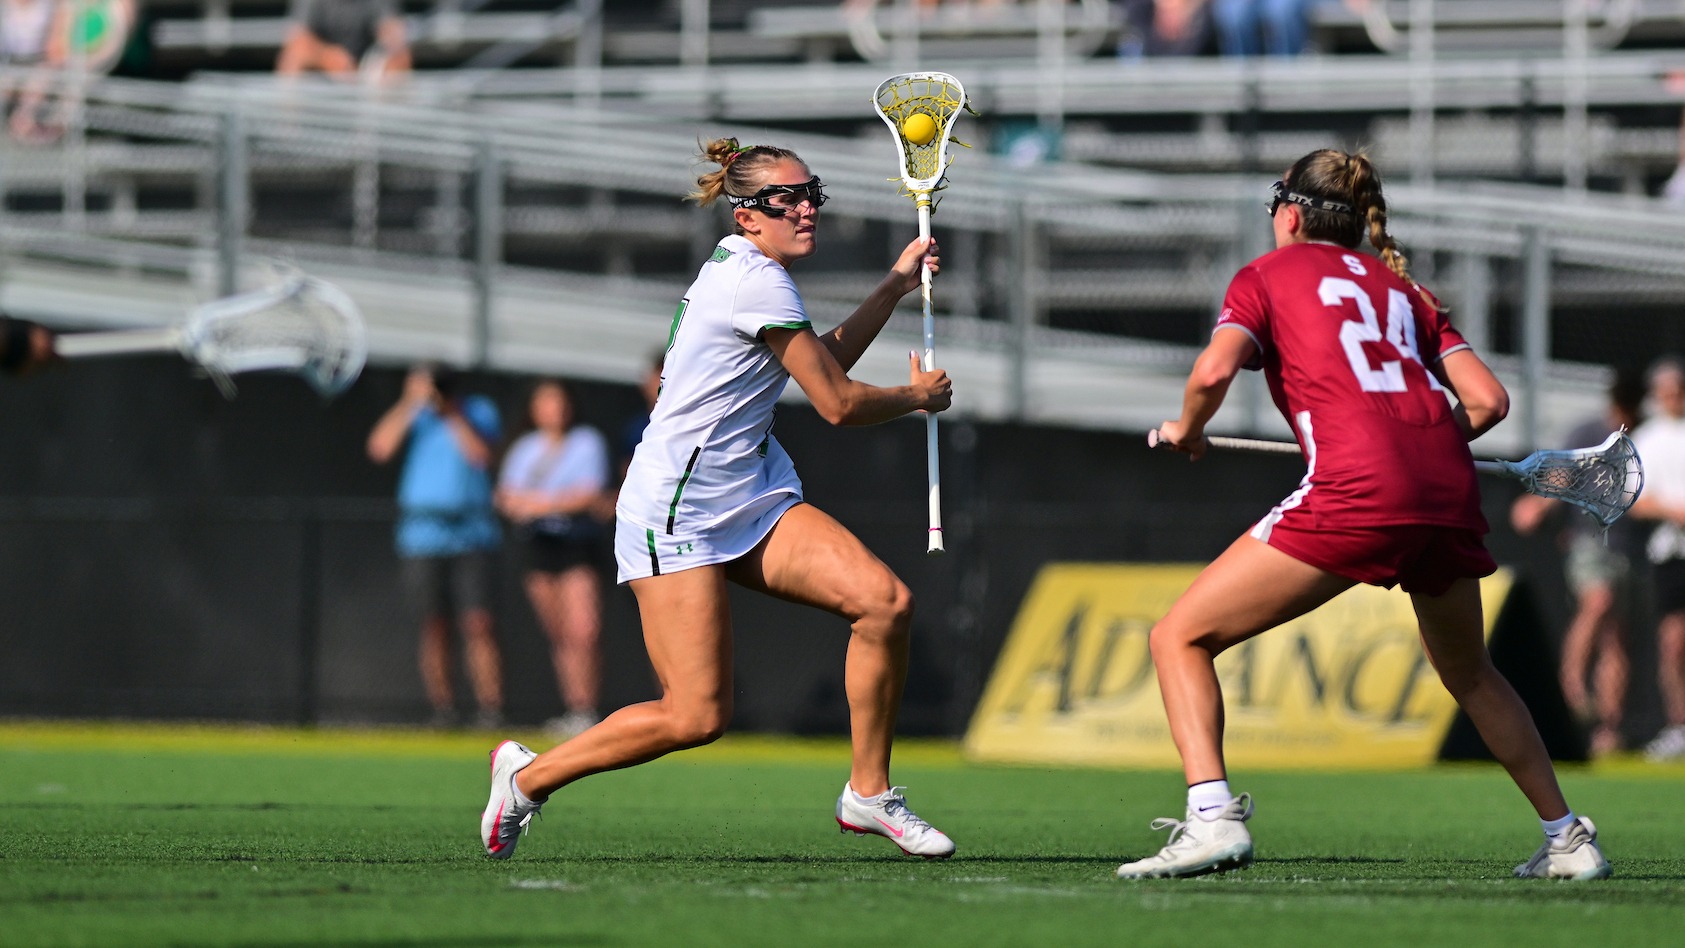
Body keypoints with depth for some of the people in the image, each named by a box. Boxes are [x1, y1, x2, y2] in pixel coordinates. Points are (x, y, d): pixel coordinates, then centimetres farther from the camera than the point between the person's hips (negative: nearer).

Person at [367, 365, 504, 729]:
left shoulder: (479, 411, 6)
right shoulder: (414, 413, 8)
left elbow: (480, 455, -11)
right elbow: (380, 448, -7)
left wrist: (450, 412, -13)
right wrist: (410, 402, -12)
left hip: (472, 535, -1)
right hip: (423, 537, 1)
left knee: (477, 624, -9)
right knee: (434, 627, -1)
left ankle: (491, 713, -10)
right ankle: (442, 710, 4)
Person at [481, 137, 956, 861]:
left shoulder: (743, 271, 13)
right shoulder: (756, 281, -17)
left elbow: (824, 366, 29)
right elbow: (838, 404, -14)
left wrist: (895, 285, 27)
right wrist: (918, 397, 5)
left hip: (753, 496, 9)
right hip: (677, 514, -9)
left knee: (886, 601, -12)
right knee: (697, 717, -13)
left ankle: (868, 793, 1)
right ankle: (527, 776, 9)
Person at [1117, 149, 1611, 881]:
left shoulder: (1269, 273, 15)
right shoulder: (1403, 289, 26)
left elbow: (1214, 371, -3)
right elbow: (1487, 399, 16)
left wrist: (1186, 430, 16)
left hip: (1355, 485, -5)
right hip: (1450, 489, 5)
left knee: (1180, 638, 3)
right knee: (1469, 673, 30)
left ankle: (1211, 817, -16)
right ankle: (1568, 838, 28)